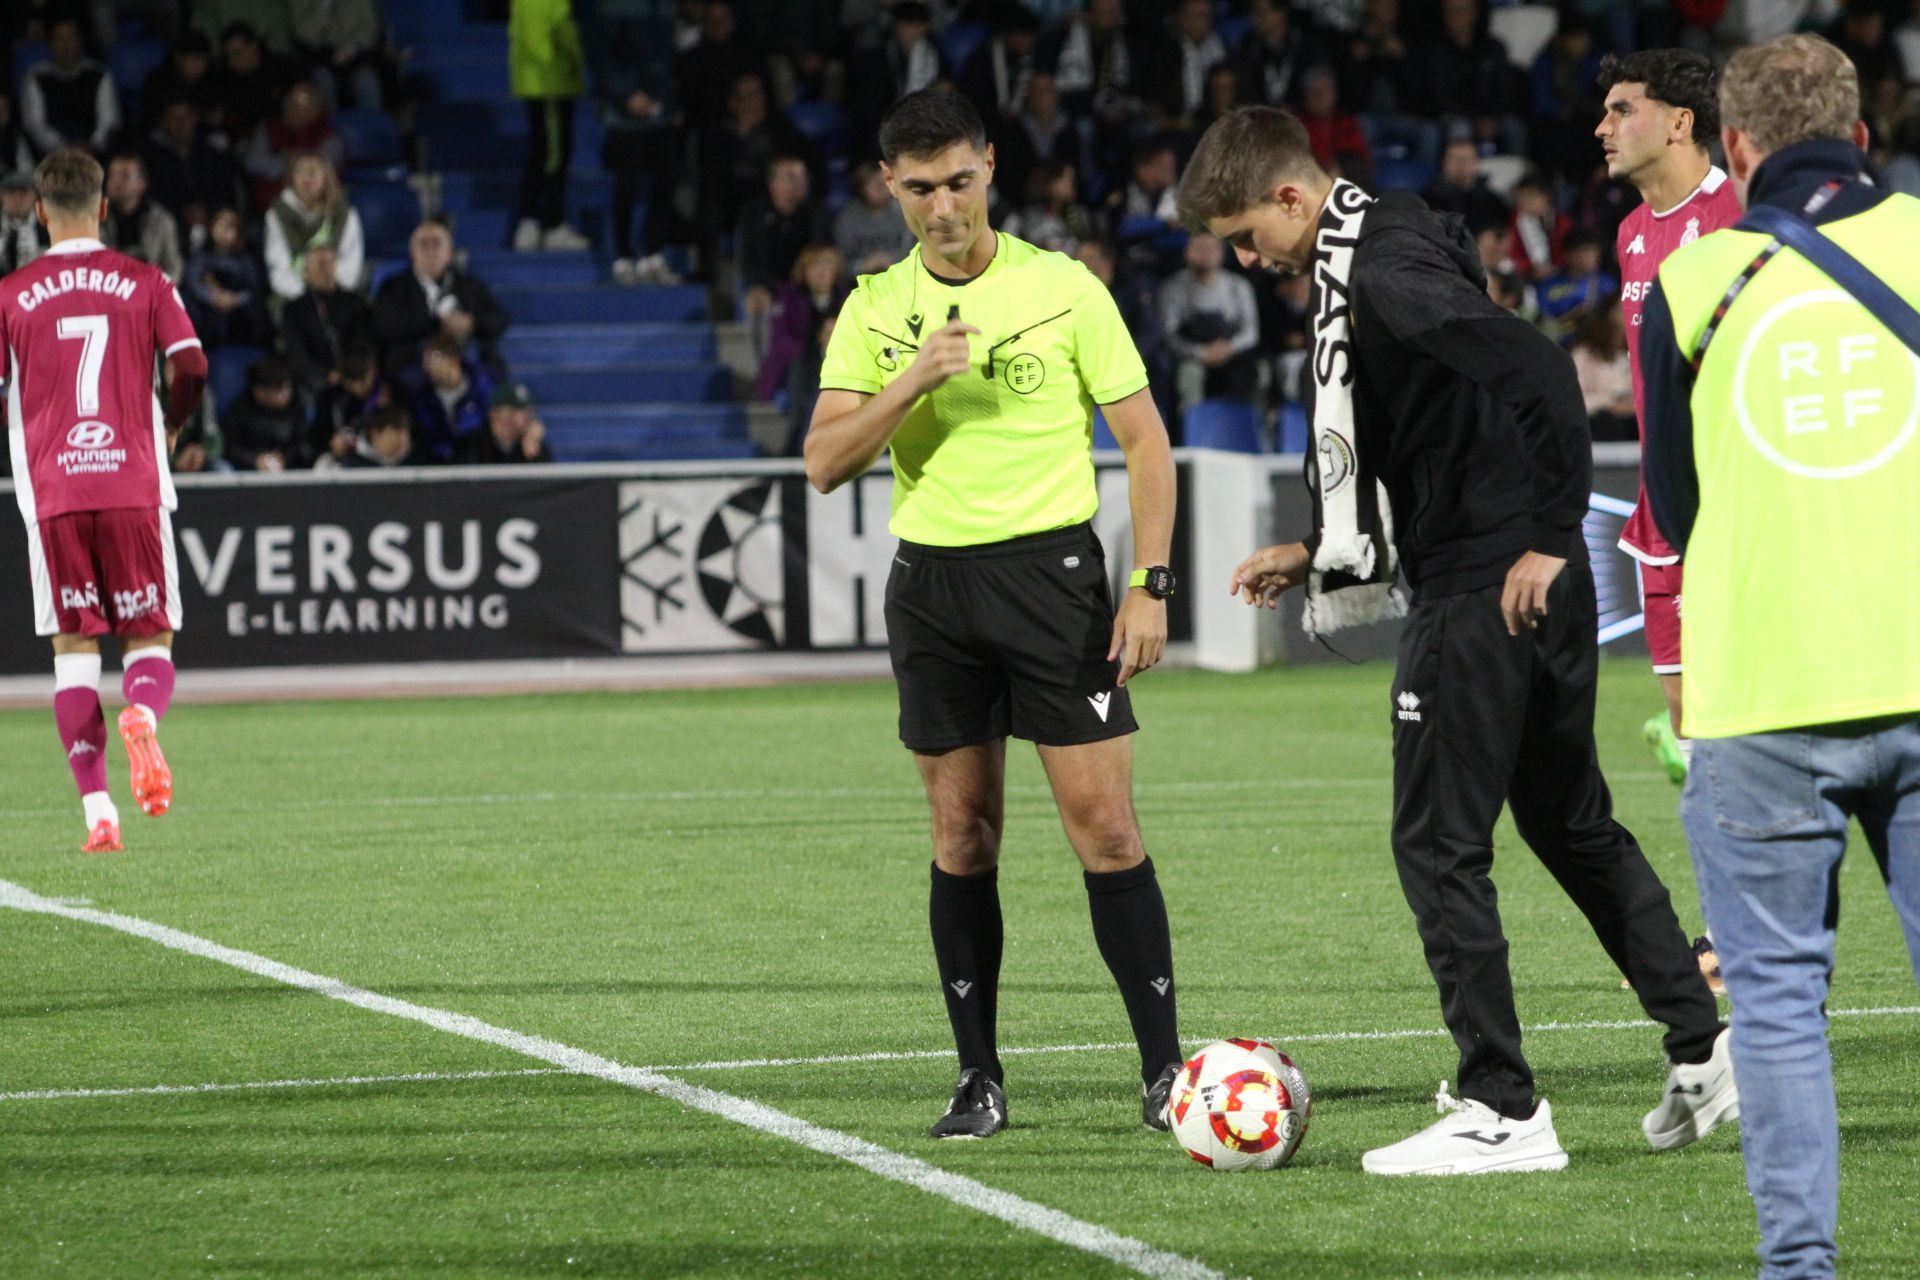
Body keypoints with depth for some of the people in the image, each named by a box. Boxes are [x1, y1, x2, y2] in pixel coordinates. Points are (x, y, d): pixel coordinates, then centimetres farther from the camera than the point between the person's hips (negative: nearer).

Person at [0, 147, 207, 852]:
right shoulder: (146, 283, 5)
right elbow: (191, 371, -4)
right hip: (134, 486, 0)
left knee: (74, 648, 5)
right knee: (149, 639, 8)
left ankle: (97, 809, -4)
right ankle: (142, 714, -28)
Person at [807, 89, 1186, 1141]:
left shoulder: (1061, 288, -1)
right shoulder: (874, 310, 6)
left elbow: (1145, 439, 2)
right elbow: (825, 464, -1)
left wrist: (1150, 585, -6)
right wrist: (911, 383, -16)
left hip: (1052, 567, -2)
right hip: (931, 580, 3)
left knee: (1104, 823, -8)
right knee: (963, 835, 4)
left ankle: (1163, 1065, -2)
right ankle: (978, 1079, 10)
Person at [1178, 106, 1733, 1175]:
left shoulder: (1390, 274, -18)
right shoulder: (1362, 261, 14)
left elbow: (1541, 372, -29)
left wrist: (1549, 537, -23)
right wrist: (1316, 554, 23)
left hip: (1486, 594, -10)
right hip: (1537, 593, 10)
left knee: (1439, 845, -3)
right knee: (1573, 825, 19)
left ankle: (1505, 1111, 1)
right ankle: (1708, 1051, 21)